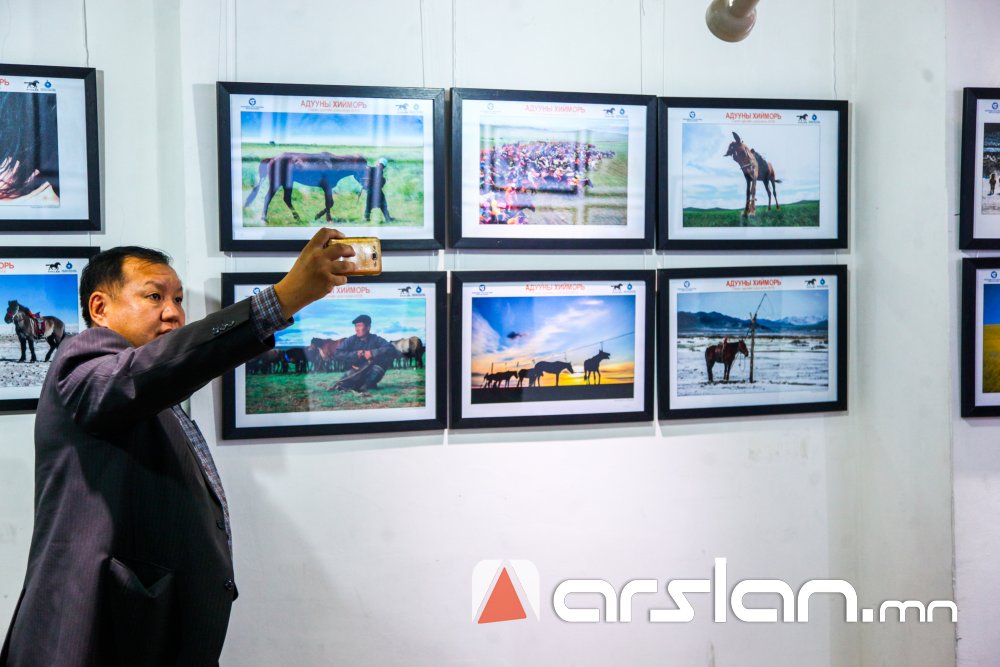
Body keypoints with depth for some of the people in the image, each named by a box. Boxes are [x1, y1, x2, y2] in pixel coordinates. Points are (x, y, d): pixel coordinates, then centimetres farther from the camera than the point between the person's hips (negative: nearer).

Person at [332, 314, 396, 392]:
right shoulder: (351, 341, 1)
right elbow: (337, 355, -9)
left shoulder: (376, 340, -3)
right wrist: (355, 354, -21)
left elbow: (391, 349, -20)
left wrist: (373, 353, -29)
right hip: (355, 372, -1)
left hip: (372, 373, 1)